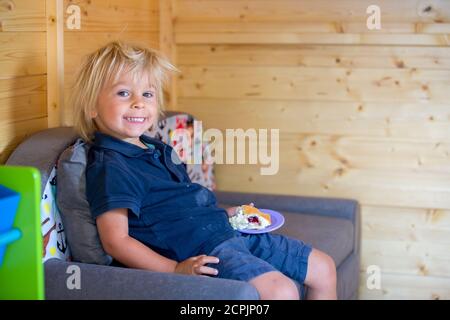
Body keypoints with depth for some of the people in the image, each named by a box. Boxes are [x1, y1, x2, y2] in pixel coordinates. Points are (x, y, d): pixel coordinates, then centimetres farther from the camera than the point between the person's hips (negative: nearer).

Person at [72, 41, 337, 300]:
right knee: (282, 291, -32)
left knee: (324, 269, 13)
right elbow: (116, 241, -20)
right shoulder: (109, 167, -13)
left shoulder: (156, 149, 18)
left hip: (229, 232, 10)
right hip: (200, 251, -10)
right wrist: (175, 270, -26)